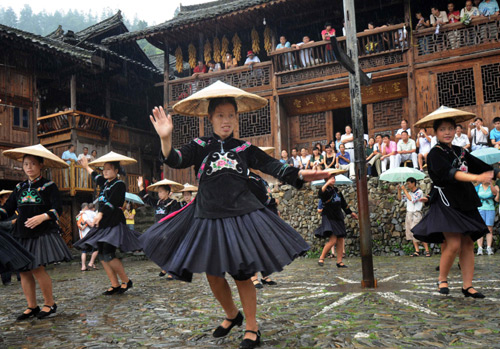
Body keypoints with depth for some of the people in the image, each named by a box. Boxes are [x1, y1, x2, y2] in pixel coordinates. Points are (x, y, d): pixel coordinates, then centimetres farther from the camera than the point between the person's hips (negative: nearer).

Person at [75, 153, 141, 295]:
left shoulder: (119, 184, -8)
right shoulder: (105, 183, 16)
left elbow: (112, 202, -22)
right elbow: (95, 176, 38)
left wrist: (100, 214, -33)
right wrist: (86, 166, 52)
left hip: (114, 224, -9)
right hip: (103, 224, 9)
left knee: (108, 254, -16)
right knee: (102, 255, 4)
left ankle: (126, 281, -2)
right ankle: (115, 285, 9)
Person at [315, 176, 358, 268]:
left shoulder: (337, 190, 15)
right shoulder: (326, 190, -7)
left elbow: (343, 203, 26)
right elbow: (320, 194, -32)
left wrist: (350, 212, 30)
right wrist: (327, 184, -39)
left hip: (338, 218, 7)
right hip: (329, 218, -7)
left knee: (340, 240, 4)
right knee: (333, 240, -16)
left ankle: (339, 262, 9)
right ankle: (321, 258, -3)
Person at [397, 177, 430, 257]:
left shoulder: (419, 192, -5)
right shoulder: (409, 193, 14)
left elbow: (412, 200, -20)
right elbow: (400, 199, 19)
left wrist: (405, 190, -15)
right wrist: (399, 190, 6)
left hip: (416, 214, -7)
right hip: (408, 214, 7)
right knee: (411, 233, 3)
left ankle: (427, 251, -5)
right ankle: (417, 251, 6)